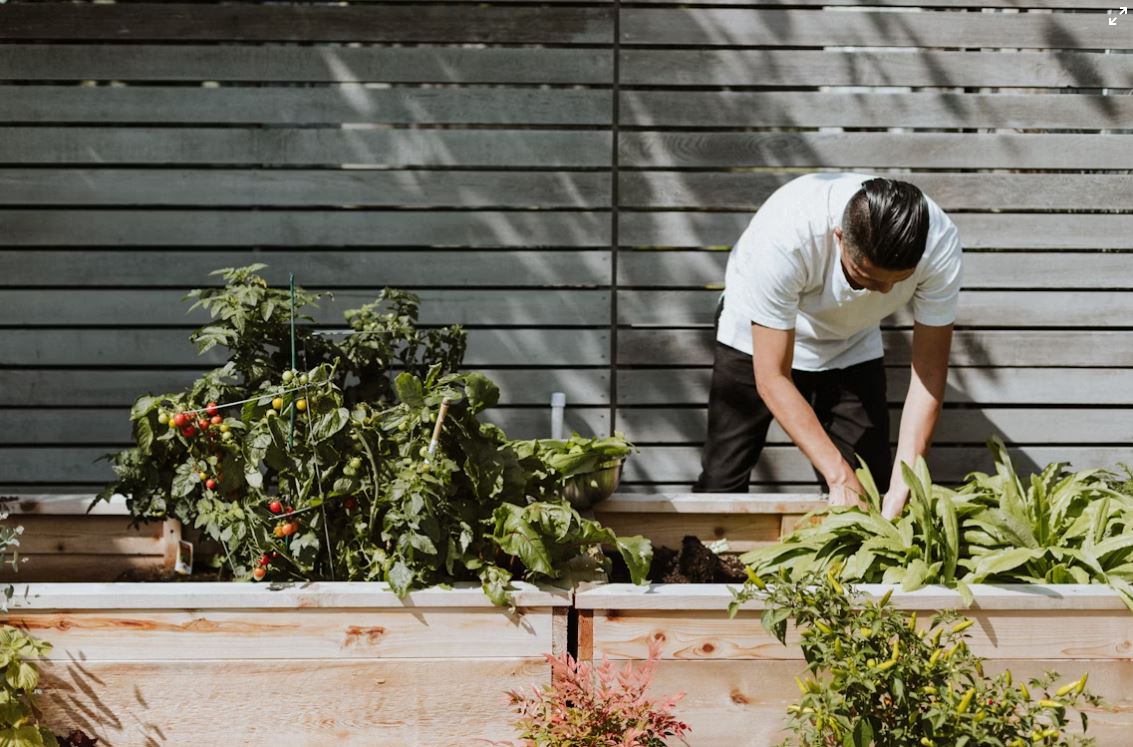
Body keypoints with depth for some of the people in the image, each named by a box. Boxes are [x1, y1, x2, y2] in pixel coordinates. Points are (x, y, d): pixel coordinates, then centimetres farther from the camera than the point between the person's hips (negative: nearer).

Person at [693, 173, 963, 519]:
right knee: (721, 483, -7)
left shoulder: (940, 245, -33)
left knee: (871, 488, -6)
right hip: (758, 338, -2)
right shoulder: (784, 235, -41)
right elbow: (773, 378, -33)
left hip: (852, 346, 3)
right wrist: (839, 475, -37)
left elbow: (929, 369, -24)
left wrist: (903, 483, -33)